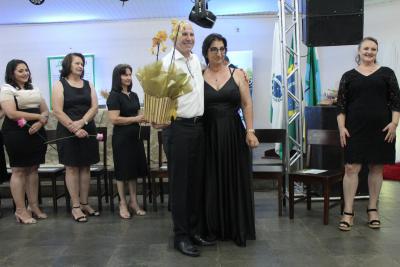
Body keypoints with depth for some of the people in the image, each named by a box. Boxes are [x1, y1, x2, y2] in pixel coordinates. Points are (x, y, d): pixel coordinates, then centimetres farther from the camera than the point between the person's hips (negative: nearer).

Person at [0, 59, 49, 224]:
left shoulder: (34, 89, 17)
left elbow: (45, 111, 13)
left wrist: (40, 123, -8)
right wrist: (38, 116, -11)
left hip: (36, 134, 6)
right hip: (16, 134, -6)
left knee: (33, 169, 8)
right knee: (19, 171, -2)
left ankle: (33, 206, 16)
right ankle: (20, 210, 4)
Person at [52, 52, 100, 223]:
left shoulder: (88, 85, 11)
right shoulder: (60, 85, 0)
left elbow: (94, 107, 1)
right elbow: (58, 111, -10)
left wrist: (82, 122, -16)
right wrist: (75, 129, -17)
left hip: (88, 130, 4)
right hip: (68, 132, -4)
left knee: (85, 167, 7)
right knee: (72, 168, 0)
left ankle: (84, 203, 16)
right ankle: (75, 207, 6)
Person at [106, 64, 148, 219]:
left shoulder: (134, 95, 12)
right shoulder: (114, 96, -9)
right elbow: (114, 119, -19)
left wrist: (145, 117, 1)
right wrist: (135, 119, -17)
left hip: (135, 136, 7)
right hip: (121, 138, -7)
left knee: (134, 169, 11)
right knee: (123, 170, 3)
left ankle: (134, 202, 22)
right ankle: (122, 204, 16)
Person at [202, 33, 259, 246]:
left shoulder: (237, 75, 4)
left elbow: (247, 104, 2)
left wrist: (250, 131, -7)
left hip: (234, 133, 0)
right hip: (209, 134, 0)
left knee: (236, 180, 5)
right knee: (213, 182, 7)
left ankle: (238, 229, 19)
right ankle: (215, 228, 22)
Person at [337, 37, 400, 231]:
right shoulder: (349, 76, 8)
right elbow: (341, 104, 5)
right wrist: (341, 127, -4)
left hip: (381, 129, 1)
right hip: (355, 129, 0)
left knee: (376, 168, 7)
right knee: (351, 168, -4)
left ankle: (373, 209, 20)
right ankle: (348, 212, 1)